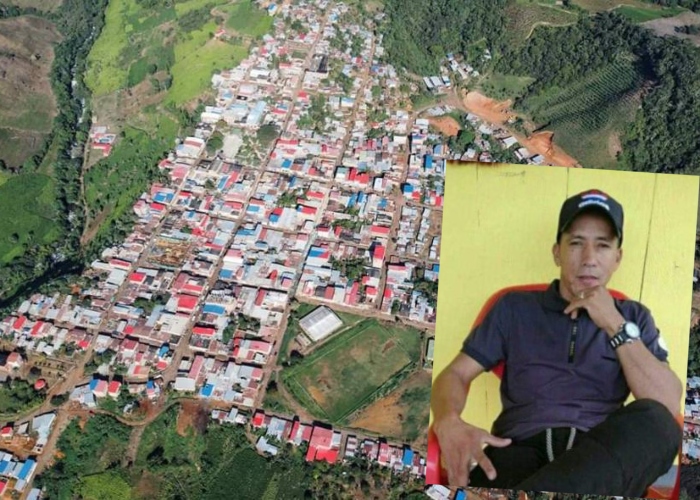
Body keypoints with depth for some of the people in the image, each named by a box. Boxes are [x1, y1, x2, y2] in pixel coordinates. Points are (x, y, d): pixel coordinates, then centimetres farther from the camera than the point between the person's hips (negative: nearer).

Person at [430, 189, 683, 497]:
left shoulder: (634, 317, 19)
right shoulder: (514, 308, 17)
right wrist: (449, 423, -14)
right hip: (522, 449, -4)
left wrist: (616, 327, -2)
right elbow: (455, 374, 10)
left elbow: (670, 407, 5)